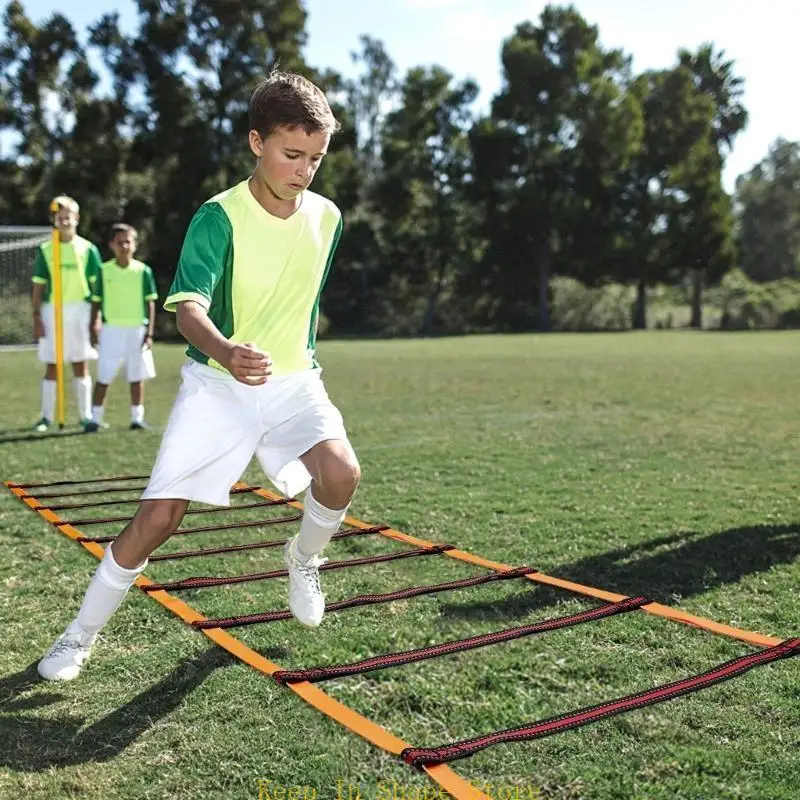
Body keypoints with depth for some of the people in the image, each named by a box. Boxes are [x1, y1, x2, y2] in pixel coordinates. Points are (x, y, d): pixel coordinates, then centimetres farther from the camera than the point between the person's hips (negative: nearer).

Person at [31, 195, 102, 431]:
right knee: (51, 365, 4)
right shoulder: (45, 250, 5)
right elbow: (38, 286, 6)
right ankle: (46, 416, 11)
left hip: (80, 309, -1)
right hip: (52, 310, 1)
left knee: (80, 364, 5)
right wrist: (36, 317, 0)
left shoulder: (88, 249, 2)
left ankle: (85, 415, 13)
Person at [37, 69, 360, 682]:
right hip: (217, 382, -3)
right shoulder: (218, 218, -15)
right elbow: (187, 305, -29)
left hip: (293, 380, 3)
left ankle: (303, 559, 9)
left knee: (341, 473, -25)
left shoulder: (328, 218, 0)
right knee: (158, 517, -5)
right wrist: (226, 353, -50)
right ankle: (82, 633, 18)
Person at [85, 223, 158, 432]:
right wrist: (94, 328, 4)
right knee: (104, 377, 2)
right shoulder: (104, 271, 3)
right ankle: (95, 418, 10)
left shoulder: (143, 270, 1)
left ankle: (137, 418, 16)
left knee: (137, 376, 6)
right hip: (111, 330, 0)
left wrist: (149, 333, -1)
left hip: (137, 330, 0)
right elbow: (96, 302, 8)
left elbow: (150, 303, 3)